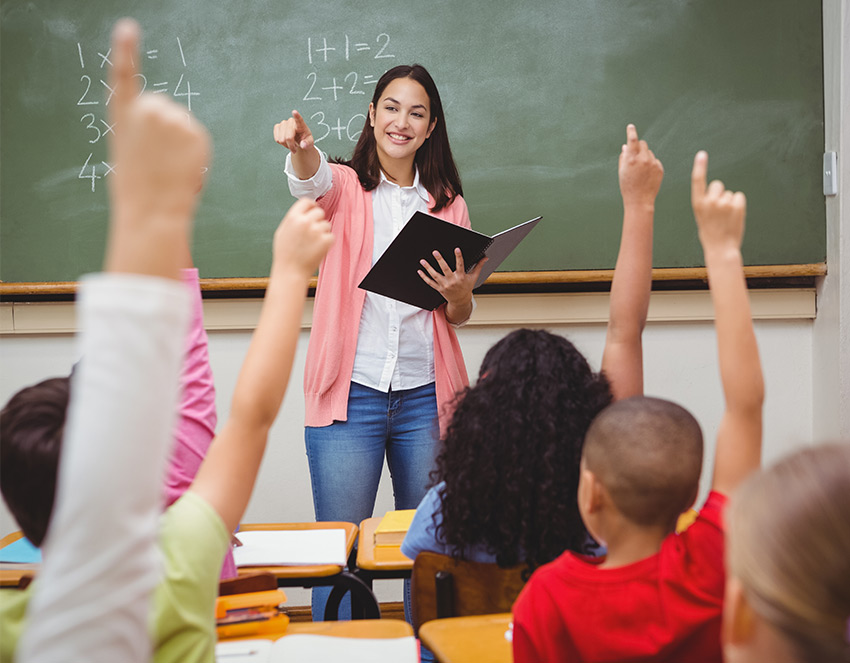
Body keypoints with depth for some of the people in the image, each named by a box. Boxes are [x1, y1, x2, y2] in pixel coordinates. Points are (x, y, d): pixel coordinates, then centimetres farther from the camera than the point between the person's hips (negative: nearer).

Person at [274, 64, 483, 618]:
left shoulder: (448, 204, 12)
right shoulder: (345, 187, 5)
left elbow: (459, 316, 15)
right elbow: (312, 180, -21)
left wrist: (459, 294, -9)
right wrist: (301, 147, -44)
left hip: (425, 395, 3)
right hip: (351, 392, -2)